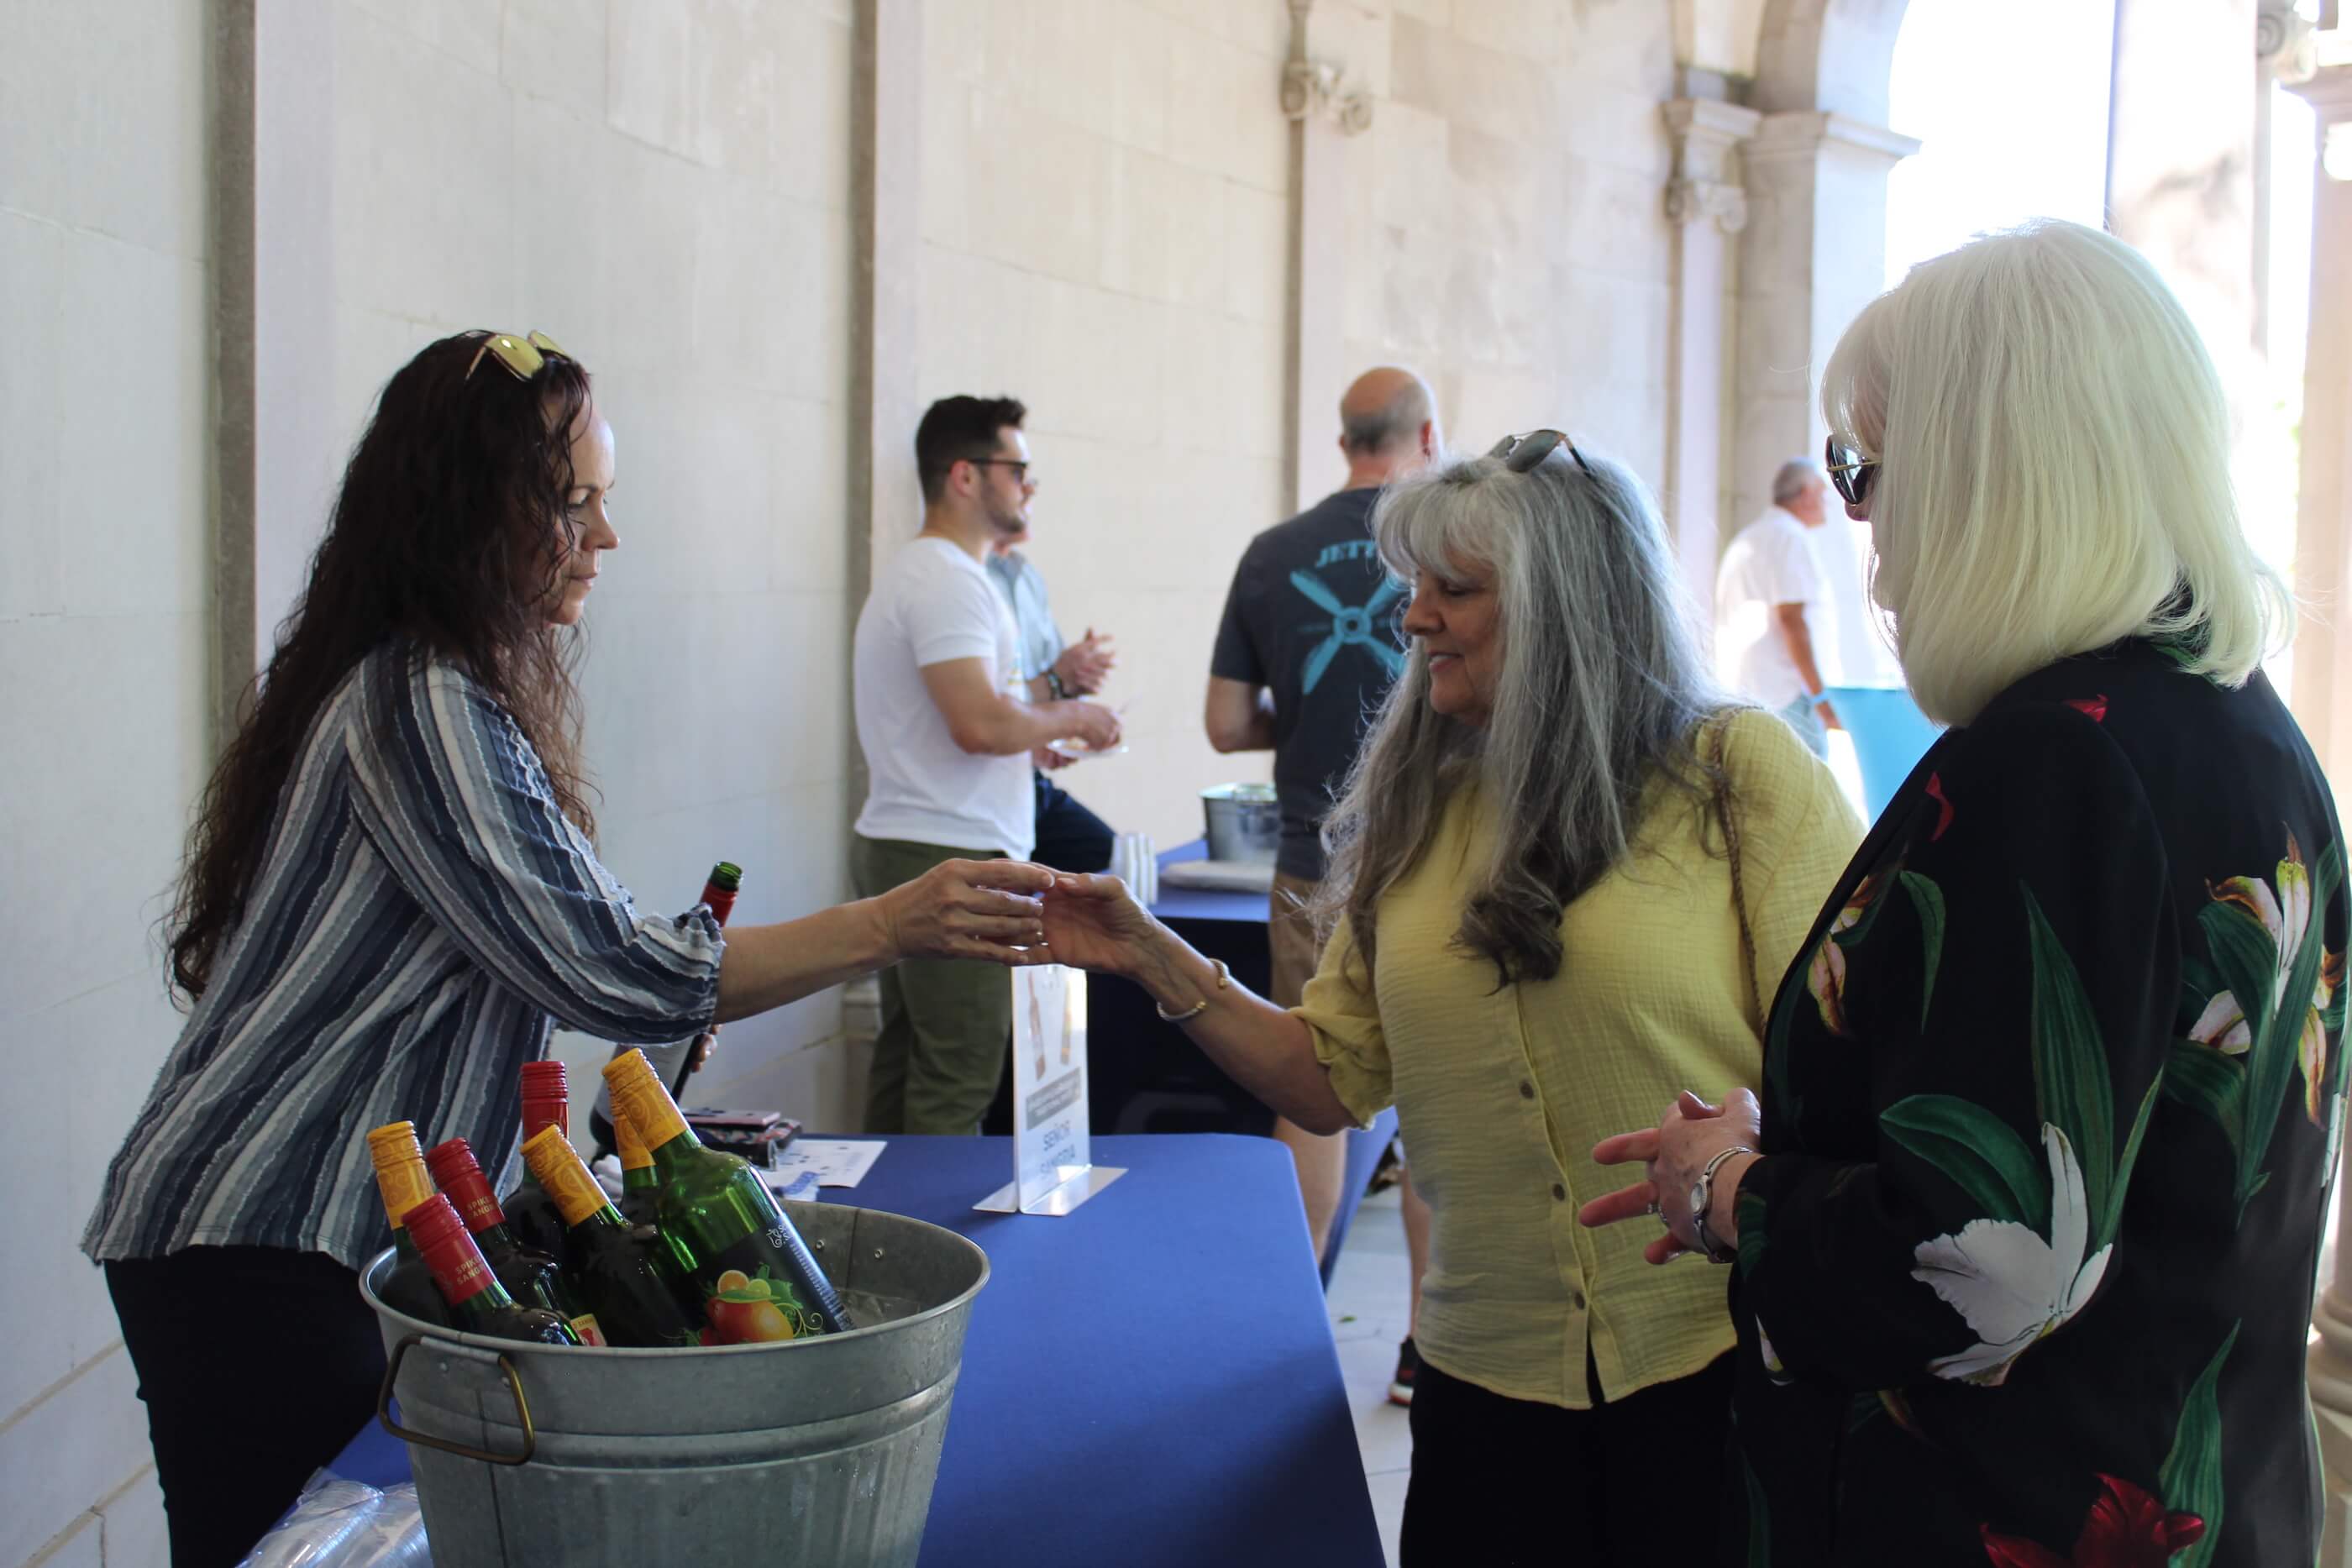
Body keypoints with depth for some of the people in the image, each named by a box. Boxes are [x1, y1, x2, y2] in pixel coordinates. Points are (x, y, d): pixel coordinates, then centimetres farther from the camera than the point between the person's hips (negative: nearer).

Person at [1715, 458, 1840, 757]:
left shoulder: (1744, 539, 21)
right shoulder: (1790, 536, -7)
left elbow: (1725, 624, 23)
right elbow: (1791, 618, -16)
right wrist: (1821, 695, -16)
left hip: (1738, 688, 9)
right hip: (1786, 691, -9)